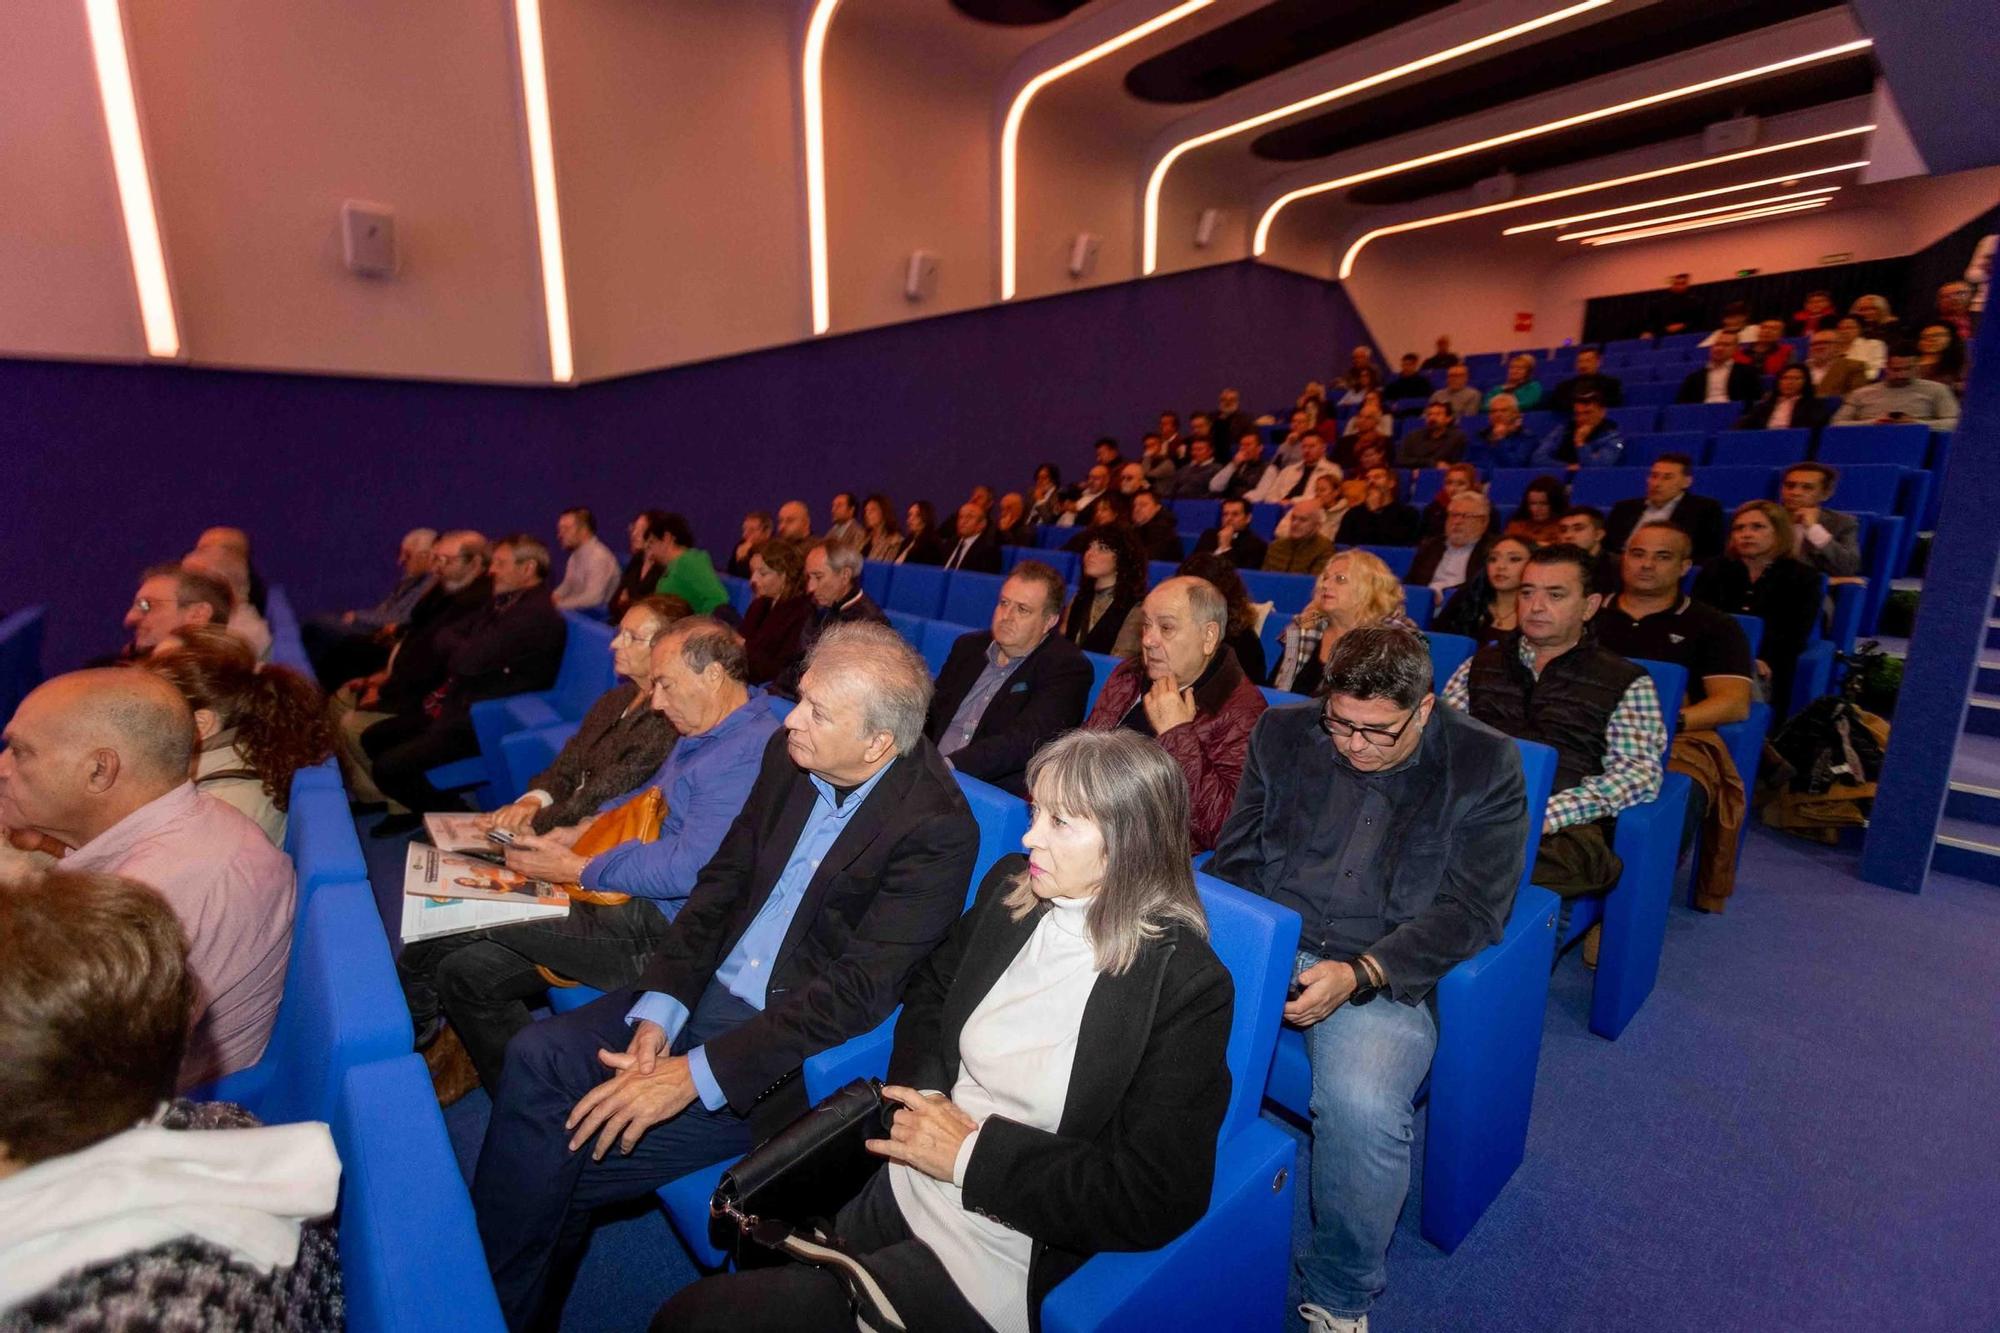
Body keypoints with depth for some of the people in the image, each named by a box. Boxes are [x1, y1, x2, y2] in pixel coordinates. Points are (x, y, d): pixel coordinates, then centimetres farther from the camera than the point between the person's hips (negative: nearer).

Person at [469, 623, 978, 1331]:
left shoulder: (937, 828, -23)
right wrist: (660, 1008, -8)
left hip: (789, 1050, -6)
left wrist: (698, 1074, -23)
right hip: (706, 992, 7)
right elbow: (721, 882, 3)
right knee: (535, 1054, -7)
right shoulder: (789, 756, -2)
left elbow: (858, 990, -23)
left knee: (577, 1159, -12)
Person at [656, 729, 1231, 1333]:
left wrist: (970, 1152, -18)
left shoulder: (1187, 986, -19)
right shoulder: (1010, 886, -2)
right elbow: (930, 988, 13)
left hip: (992, 1259, -5)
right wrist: (921, 1094, -6)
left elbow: (1158, 1201, -19)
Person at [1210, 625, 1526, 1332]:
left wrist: (1357, 974, -18)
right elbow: (1235, 857, 9)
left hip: (1386, 973, -2)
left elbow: (1467, 911, -6)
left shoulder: (1486, 766, -2)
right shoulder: (1283, 731, 5)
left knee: (1363, 1106, -30)